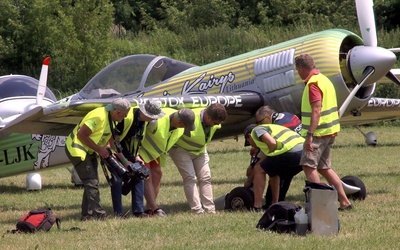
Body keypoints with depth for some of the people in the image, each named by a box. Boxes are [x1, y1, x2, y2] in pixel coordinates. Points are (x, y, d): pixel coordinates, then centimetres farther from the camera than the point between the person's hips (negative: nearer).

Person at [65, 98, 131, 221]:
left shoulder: (110, 118, 4)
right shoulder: (99, 117, -27)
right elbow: (81, 135, -27)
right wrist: (99, 149, -22)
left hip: (89, 151, 10)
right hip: (77, 149, -10)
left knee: (92, 182, 9)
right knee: (91, 182, -13)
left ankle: (87, 215, 12)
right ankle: (98, 213, -15)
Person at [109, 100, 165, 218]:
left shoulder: (143, 120, -5)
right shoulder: (126, 118, -31)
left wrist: (136, 157, -1)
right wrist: (124, 161, -22)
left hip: (128, 152, 8)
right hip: (114, 150, -8)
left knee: (138, 177, -2)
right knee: (117, 179, -16)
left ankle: (138, 210, -1)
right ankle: (118, 213, -10)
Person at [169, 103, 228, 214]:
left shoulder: (215, 124, -13)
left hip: (200, 151, 7)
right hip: (181, 149, -7)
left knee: (205, 178, -1)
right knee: (190, 178, -15)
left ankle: (210, 210, 0)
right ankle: (198, 211, -18)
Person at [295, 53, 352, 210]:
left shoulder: (313, 83, -15)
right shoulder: (324, 79, 17)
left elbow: (317, 110, -23)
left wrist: (310, 135, -27)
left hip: (319, 131, -10)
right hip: (330, 131, 10)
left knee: (308, 165, -11)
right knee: (324, 167, 15)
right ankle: (344, 201, 15)